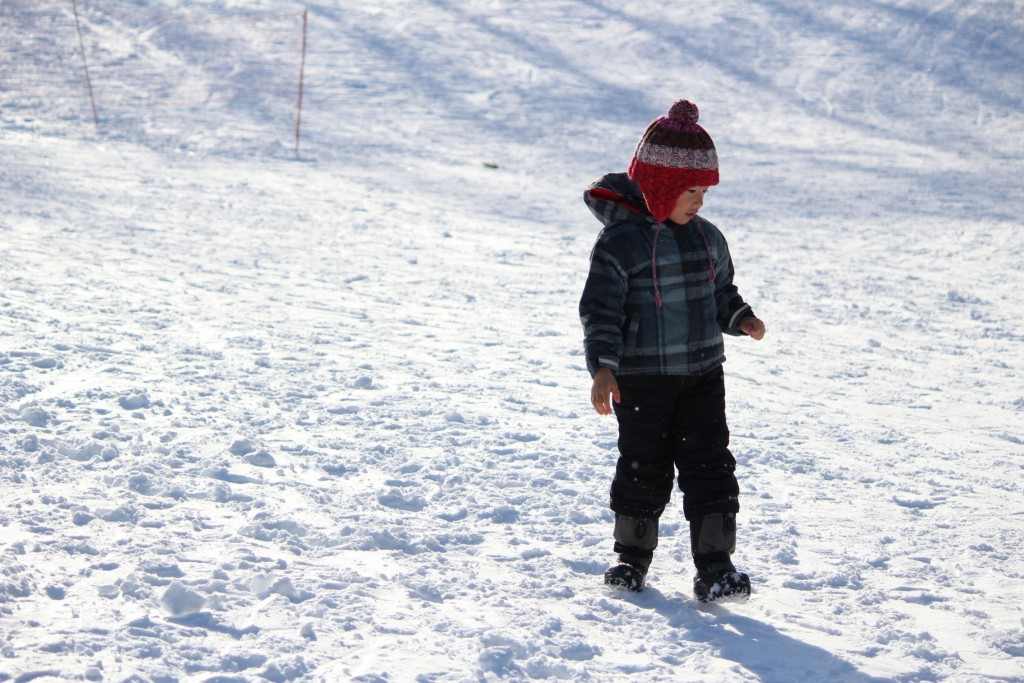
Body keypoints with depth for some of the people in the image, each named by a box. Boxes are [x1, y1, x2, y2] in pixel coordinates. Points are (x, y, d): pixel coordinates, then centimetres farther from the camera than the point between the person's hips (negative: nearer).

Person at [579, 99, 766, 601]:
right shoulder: (620, 242, -13)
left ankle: (715, 567, 2)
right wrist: (602, 367, -23)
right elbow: (600, 309, -14)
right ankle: (632, 556, 25)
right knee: (644, 469, 6)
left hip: (703, 374, 5)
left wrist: (740, 318, 0)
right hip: (641, 379, -4)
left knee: (710, 467, -1)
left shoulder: (708, 239, 6)